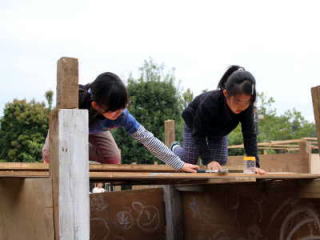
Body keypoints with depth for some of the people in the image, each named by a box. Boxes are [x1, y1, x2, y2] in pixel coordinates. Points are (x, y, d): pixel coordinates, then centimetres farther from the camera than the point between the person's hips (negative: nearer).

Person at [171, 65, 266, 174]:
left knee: (221, 161, -2)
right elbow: (199, 134, -36)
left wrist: (254, 164, -42)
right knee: (189, 159, -4)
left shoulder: (247, 107, -36)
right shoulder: (209, 103, -46)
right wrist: (209, 160, -43)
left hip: (219, 129, 4)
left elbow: (250, 135, -33)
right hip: (195, 122, -4)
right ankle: (175, 148, 31)